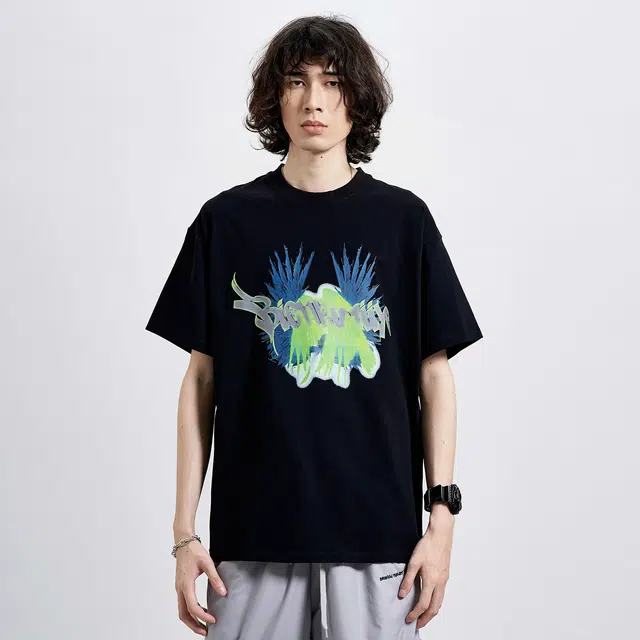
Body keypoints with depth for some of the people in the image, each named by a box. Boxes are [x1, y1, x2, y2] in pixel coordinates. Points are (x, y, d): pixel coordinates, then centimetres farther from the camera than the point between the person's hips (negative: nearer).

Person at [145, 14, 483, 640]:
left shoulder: (402, 218, 3)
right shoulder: (228, 220, 4)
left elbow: (434, 375, 5)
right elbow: (201, 381, 5)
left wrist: (441, 520, -1)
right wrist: (184, 531, 1)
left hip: (377, 535, 0)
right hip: (252, 536, 0)